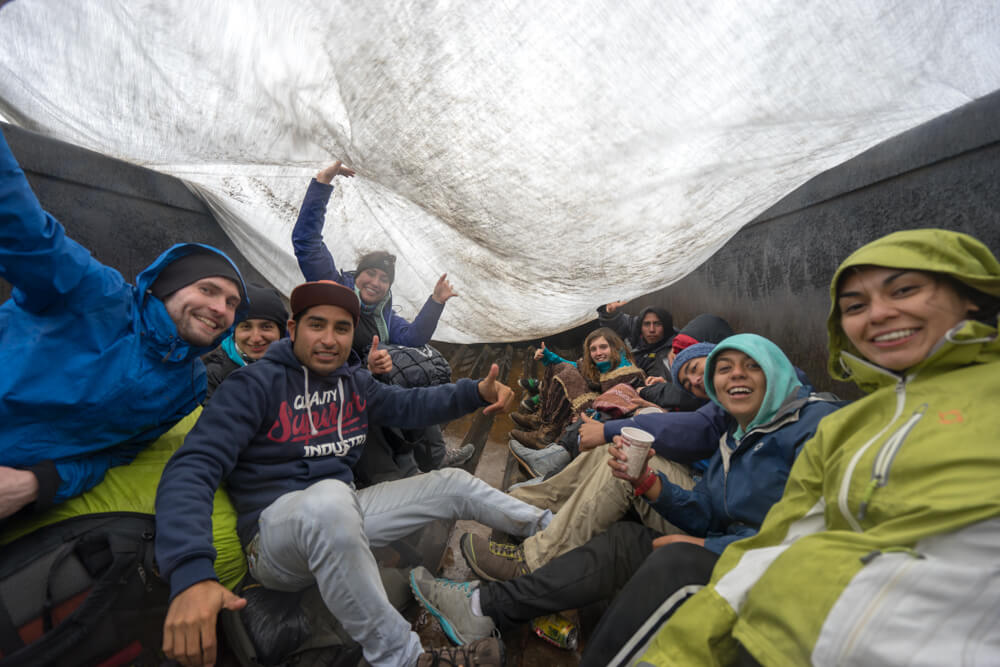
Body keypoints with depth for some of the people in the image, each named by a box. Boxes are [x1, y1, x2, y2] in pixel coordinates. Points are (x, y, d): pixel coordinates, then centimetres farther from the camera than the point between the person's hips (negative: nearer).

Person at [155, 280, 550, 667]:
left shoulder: (354, 382, 5)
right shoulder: (255, 385, -14)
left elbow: (407, 405, 12)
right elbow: (193, 468, -23)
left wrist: (477, 392, -5)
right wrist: (190, 575, -40)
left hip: (341, 520, 7)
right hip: (274, 531, -6)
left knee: (453, 483, 3)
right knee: (328, 499, -42)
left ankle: (552, 530, 21)